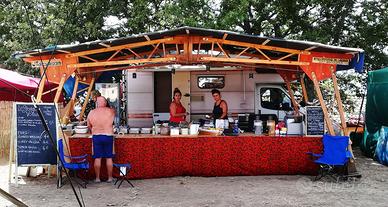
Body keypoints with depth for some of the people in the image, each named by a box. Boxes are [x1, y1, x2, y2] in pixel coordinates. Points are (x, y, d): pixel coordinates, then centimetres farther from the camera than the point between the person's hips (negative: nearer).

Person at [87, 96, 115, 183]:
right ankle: (109, 177, 14)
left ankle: (97, 178, 12)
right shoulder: (111, 111, -5)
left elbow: (89, 126, 9)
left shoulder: (91, 112, -1)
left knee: (97, 158, 7)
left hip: (96, 137, 1)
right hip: (108, 136, -1)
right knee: (109, 158, 7)